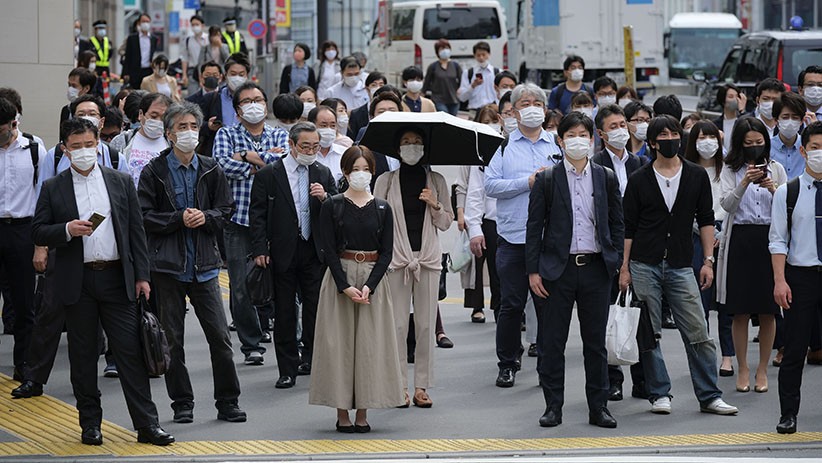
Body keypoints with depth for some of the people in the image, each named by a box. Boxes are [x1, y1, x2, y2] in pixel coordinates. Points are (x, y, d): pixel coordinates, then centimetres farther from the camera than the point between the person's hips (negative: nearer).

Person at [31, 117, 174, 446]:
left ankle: (147, 425, -3)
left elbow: (136, 232, 8)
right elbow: (38, 232, 2)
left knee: (131, 351, -3)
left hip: (117, 278, 0)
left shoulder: (121, 183, 8)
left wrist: (142, 276, 2)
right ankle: (90, 423, 15)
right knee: (83, 356, 6)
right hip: (77, 282, 0)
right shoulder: (53, 189, 5)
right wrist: (67, 230, -17)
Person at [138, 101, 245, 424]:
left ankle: (227, 402, 8)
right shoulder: (154, 171, -3)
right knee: (172, 338, 5)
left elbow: (226, 210, 12)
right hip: (167, 265, -2)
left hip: (204, 264, 2)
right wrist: (179, 219, -14)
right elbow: (144, 216, -5)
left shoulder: (211, 170, 7)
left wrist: (205, 217, -8)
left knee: (220, 336, -1)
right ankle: (182, 403, 14)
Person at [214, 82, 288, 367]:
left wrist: (248, 156, -5)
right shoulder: (226, 135, 10)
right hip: (239, 222, 0)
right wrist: (264, 163, -7)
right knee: (241, 289, -1)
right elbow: (224, 164, -10)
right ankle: (252, 345, 9)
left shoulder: (280, 136, 14)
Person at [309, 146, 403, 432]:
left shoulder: (382, 209, 5)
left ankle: (363, 413, 5)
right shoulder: (332, 206, 0)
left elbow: (387, 252, 2)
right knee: (339, 342, -3)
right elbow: (328, 250, -4)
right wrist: (345, 286, -14)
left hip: (373, 278, 1)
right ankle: (342, 413, 3)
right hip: (340, 277, -1)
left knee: (370, 343, -1)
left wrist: (369, 286, -11)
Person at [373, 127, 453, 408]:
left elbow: (446, 223, 12)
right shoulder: (386, 181, 4)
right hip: (396, 258, -2)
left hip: (428, 257, 2)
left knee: (425, 324, 2)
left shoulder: (436, 181, 9)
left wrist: (435, 205, -7)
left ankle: (421, 386, 8)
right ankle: (399, 386, 4)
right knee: (397, 324, -2)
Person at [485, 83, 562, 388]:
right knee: (511, 305, 3)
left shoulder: (558, 145, 11)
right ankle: (507, 365, 14)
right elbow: (491, 185, -6)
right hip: (513, 238, -1)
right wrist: (528, 182, -13)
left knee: (548, 305, 4)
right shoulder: (503, 145, 5)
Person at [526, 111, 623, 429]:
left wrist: (617, 263, 1)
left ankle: (598, 408, 13)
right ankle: (553, 407, 9)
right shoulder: (547, 180, 2)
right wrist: (533, 270, -5)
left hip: (596, 268, 1)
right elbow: (534, 227, 1)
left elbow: (617, 224, 10)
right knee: (551, 343, 1)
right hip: (557, 269, -1)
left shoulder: (606, 178, 7)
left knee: (595, 343, 6)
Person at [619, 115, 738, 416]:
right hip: (644, 266, -1)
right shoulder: (639, 180, 3)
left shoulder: (697, 176, 6)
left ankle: (709, 397, 3)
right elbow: (628, 227, 4)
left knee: (698, 333, -3)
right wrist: (624, 267, -1)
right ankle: (659, 394, 12)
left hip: (680, 267, 1)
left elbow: (706, 220, 10)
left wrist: (708, 261, 3)